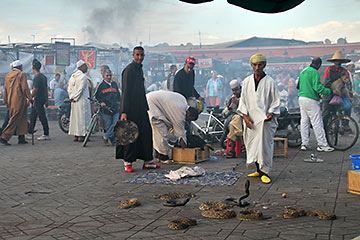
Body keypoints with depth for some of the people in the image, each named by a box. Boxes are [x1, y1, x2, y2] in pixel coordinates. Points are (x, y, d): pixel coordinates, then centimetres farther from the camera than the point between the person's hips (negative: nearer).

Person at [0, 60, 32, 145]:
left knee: (22, 119, 14)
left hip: (10, 101, 8)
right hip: (19, 100, -8)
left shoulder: (8, 75, 14)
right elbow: (25, 88, -12)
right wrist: (29, 98, -1)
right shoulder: (22, 74, -7)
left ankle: (21, 138, 15)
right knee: (14, 120, -7)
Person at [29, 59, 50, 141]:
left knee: (42, 117, -6)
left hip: (38, 99, -10)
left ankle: (46, 135, -2)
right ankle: (30, 132, 23)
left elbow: (35, 89, -18)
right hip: (43, 99, 10)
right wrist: (46, 100, 20)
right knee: (32, 116, 16)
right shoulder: (43, 76, 13)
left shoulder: (37, 77, -16)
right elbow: (46, 89, 16)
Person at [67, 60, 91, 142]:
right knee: (82, 117, -3)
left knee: (75, 117, 11)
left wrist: (71, 97, 10)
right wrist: (75, 98, -12)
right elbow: (81, 88, -19)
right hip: (82, 100, -8)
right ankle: (81, 135, -2)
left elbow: (69, 88, 12)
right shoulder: (83, 76, -12)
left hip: (74, 101, 8)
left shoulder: (72, 76, 13)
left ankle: (75, 135, 15)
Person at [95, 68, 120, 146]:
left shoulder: (114, 84, 17)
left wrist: (118, 101, 13)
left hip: (116, 109, 3)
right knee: (108, 126, -1)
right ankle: (113, 141, 9)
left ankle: (106, 137, -6)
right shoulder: (101, 85, 6)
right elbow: (97, 96, 9)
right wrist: (101, 102, -6)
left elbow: (118, 94, 29)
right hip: (106, 109, -3)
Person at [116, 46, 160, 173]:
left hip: (141, 108, 9)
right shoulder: (129, 70, -13)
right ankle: (127, 162, 8)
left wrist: (146, 107, 21)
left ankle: (147, 161, 15)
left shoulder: (140, 69, 16)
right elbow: (125, 91, -18)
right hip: (130, 108, -9)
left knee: (146, 132, 8)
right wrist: (123, 112, -22)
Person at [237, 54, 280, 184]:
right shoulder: (247, 82, 7)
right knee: (252, 144, 8)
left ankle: (264, 172, 1)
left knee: (264, 145, -8)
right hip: (250, 120, 4)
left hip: (265, 121, -3)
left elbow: (275, 101, 1)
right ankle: (259, 170, 22)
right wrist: (245, 116, -2)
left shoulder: (270, 82, -2)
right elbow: (243, 100, 10)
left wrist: (270, 114, -13)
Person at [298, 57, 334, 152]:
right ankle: (322, 145, -2)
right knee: (317, 123, -5)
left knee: (304, 121, 12)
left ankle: (304, 144, 14)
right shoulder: (315, 72, -11)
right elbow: (317, 87, -19)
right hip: (311, 99, -9)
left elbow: (299, 85, 22)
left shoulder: (303, 71, 15)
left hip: (301, 98, 9)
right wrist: (329, 91, -12)